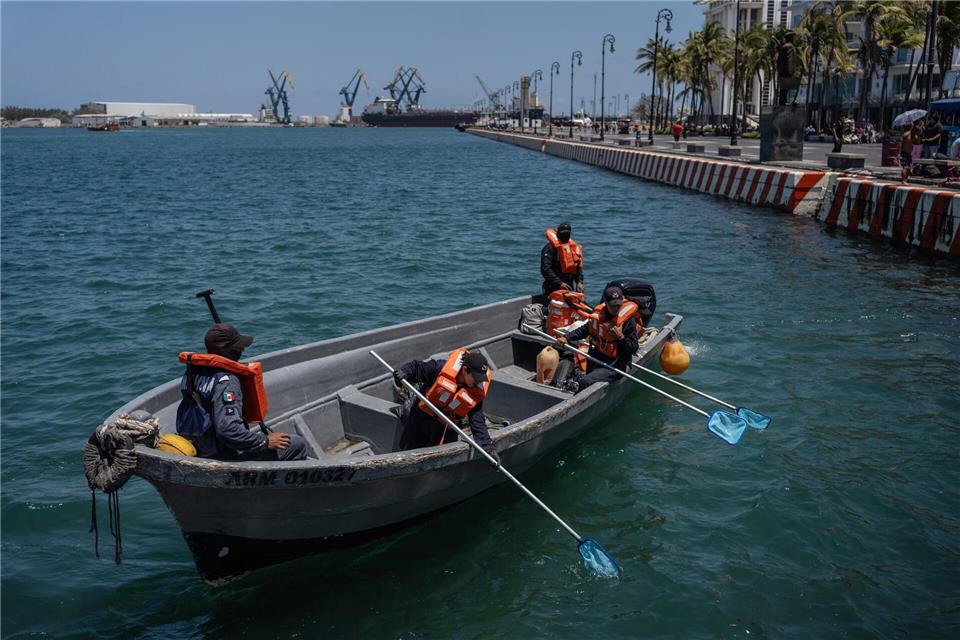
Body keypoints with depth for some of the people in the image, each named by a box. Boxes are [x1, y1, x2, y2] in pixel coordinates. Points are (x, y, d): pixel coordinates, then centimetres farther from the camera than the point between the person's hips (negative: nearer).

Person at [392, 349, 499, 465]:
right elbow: (416, 367, -10)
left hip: (446, 430, 1)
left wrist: (488, 446, -20)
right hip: (420, 419, 0)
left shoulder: (478, 392, -15)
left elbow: (478, 422, -12)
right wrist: (403, 373, -30)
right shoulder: (441, 367, -22)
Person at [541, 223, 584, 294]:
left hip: (569, 288, 6)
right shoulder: (549, 248, -9)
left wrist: (580, 282, -1)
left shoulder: (574, 247, 14)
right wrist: (560, 283, -23)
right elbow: (545, 270, -17)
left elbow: (579, 267, 17)